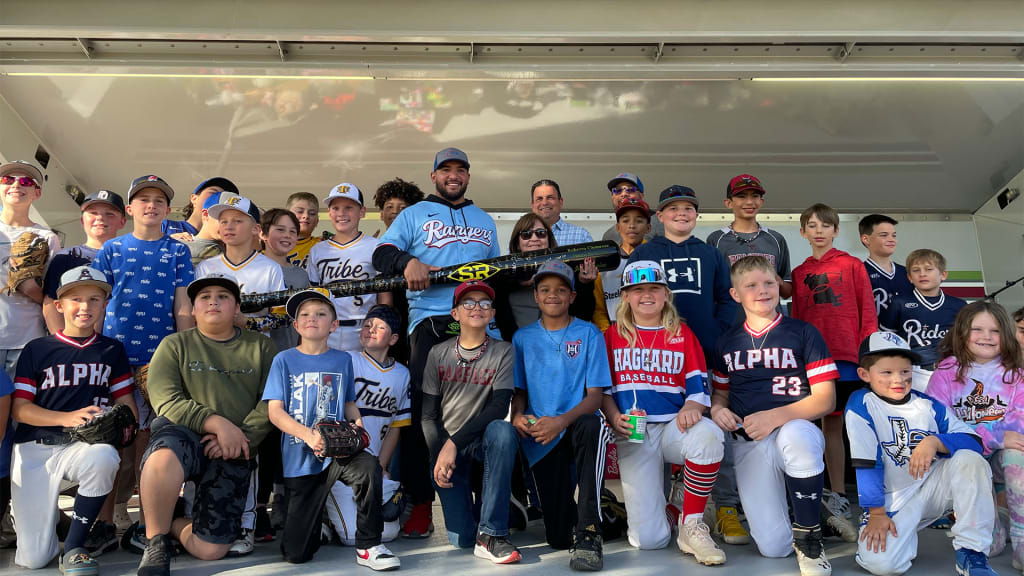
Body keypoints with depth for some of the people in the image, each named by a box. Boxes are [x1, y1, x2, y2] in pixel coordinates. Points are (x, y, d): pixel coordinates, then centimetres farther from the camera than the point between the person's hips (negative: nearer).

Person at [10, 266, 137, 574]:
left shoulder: (112, 350, 12)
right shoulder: (37, 349, 6)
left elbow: (126, 402, 9)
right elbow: (19, 409, 0)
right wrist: (68, 418, -17)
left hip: (84, 445, 1)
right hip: (34, 449, 0)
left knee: (104, 457, -40)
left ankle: (73, 546, -19)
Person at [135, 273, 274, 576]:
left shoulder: (261, 346, 12)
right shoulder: (174, 345, 9)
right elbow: (165, 400, -5)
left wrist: (241, 438, -14)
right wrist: (217, 423, -19)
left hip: (233, 457, 2)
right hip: (182, 434, -1)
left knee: (210, 550, -8)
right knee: (163, 458, -40)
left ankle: (173, 523, 27)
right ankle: (155, 542, -13)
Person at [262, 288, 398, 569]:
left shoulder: (343, 360, 7)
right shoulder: (284, 360, 0)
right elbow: (275, 411, -6)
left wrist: (357, 422, -9)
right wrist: (309, 436, -23)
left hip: (337, 451, 1)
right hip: (299, 458, -1)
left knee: (368, 466, -36)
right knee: (295, 554, -1)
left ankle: (368, 546, -16)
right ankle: (316, 516, 36)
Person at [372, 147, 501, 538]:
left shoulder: (484, 221, 26)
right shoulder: (414, 215, 14)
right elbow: (382, 255, 2)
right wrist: (407, 261, -18)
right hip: (428, 322, -3)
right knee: (421, 414, -7)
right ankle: (420, 504, 1)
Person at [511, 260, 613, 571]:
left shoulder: (589, 333, 2)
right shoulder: (523, 337, 10)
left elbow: (595, 395, -4)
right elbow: (518, 391, 14)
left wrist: (562, 421, -22)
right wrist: (518, 415, -10)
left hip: (576, 426, -1)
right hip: (540, 436, 1)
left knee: (591, 425, -41)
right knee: (559, 538, -10)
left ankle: (589, 530, -31)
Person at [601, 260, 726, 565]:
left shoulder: (683, 334, 12)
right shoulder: (613, 335, 12)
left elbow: (699, 388, 6)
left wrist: (691, 408, -17)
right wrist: (615, 418, -8)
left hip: (674, 426, 1)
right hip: (633, 433, -1)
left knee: (709, 434, -39)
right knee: (648, 539, -15)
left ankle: (692, 525, -18)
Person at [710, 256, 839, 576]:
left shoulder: (803, 333, 0)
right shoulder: (727, 342, 11)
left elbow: (825, 399, -6)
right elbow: (720, 393, 21)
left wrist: (776, 416, -21)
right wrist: (717, 410, -3)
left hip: (795, 431, -2)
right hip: (749, 444, 2)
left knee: (796, 434, -42)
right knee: (773, 547, -11)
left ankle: (809, 534, -18)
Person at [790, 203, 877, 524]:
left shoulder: (852, 266, 6)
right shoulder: (799, 273, 14)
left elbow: (868, 312, 3)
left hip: (846, 356, -2)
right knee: (831, 424, 6)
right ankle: (837, 495, 14)